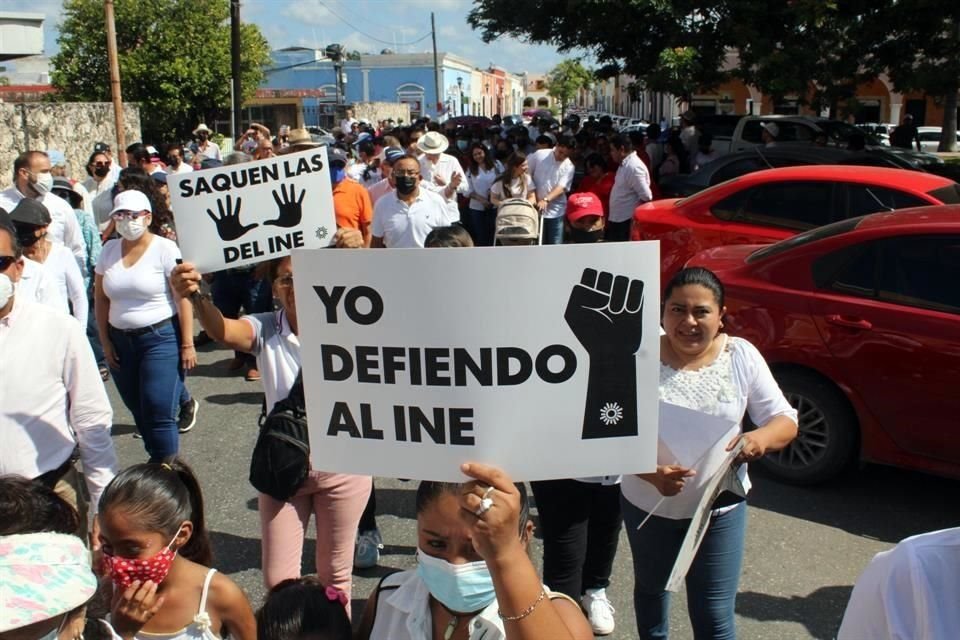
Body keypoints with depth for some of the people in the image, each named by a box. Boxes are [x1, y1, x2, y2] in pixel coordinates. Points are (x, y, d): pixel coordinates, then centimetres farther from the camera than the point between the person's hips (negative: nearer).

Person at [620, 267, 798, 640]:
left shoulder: (742, 356, -10)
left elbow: (785, 420, -6)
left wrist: (761, 438, -30)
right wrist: (650, 472, -33)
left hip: (719, 508, 0)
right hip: (648, 504, 1)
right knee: (650, 588, 26)